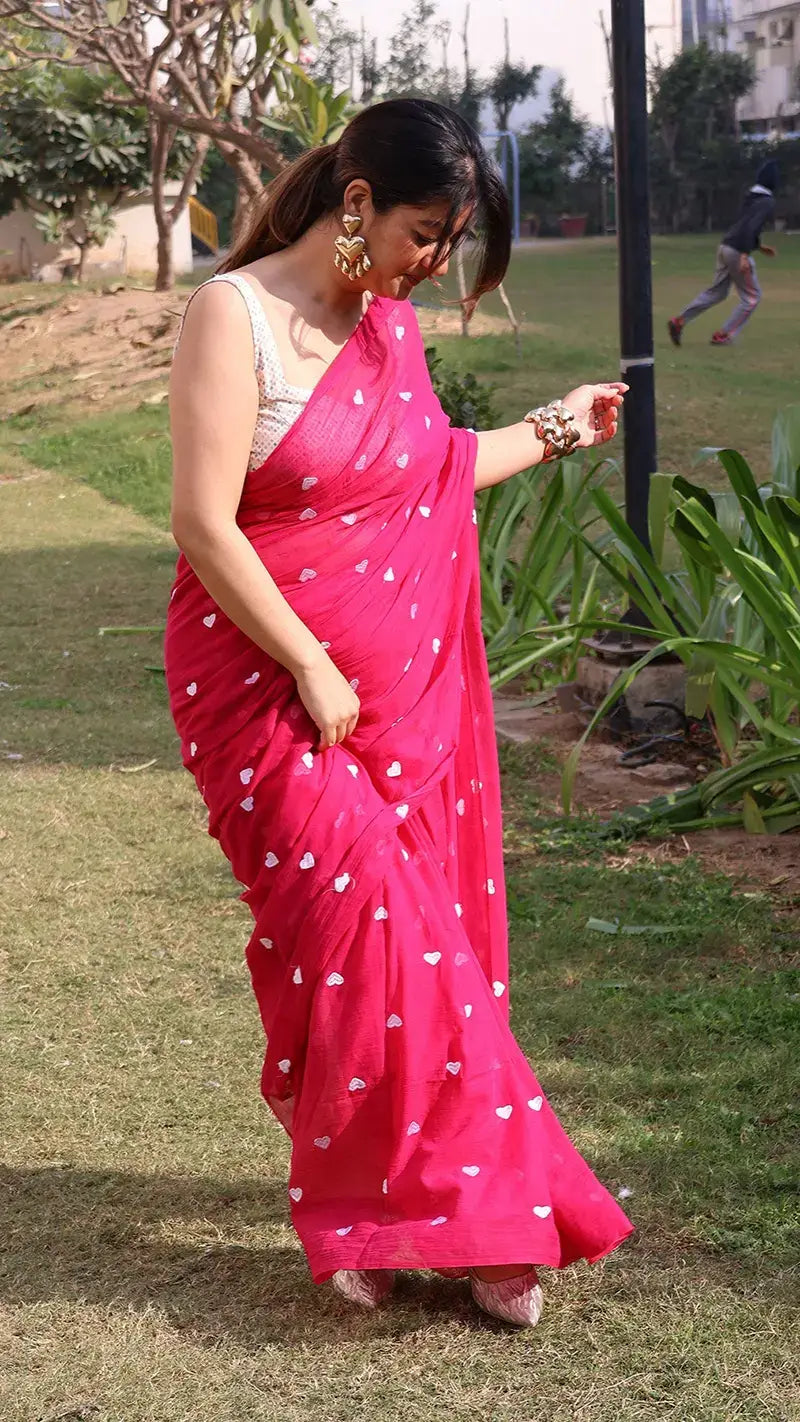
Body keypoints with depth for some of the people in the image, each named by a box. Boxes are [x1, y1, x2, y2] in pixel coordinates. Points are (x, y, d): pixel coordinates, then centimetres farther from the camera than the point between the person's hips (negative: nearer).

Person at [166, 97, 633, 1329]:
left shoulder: (391, 324, 9)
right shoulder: (234, 315, -12)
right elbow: (205, 523, -17)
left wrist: (551, 431, 26)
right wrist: (312, 669, -15)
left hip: (406, 693, 6)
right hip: (270, 689, -6)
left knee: (427, 939, 7)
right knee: (366, 943, -9)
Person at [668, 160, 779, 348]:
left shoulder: (751, 197, 16)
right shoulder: (767, 202, -11)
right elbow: (751, 227, -23)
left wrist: (759, 247, 31)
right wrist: (744, 255, -28)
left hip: (725, 247, 8)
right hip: (737, 251, -8)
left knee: (716, 292, 17)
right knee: (752, 296, 5)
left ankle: (679, 322, 11)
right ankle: (723, 335, 3)